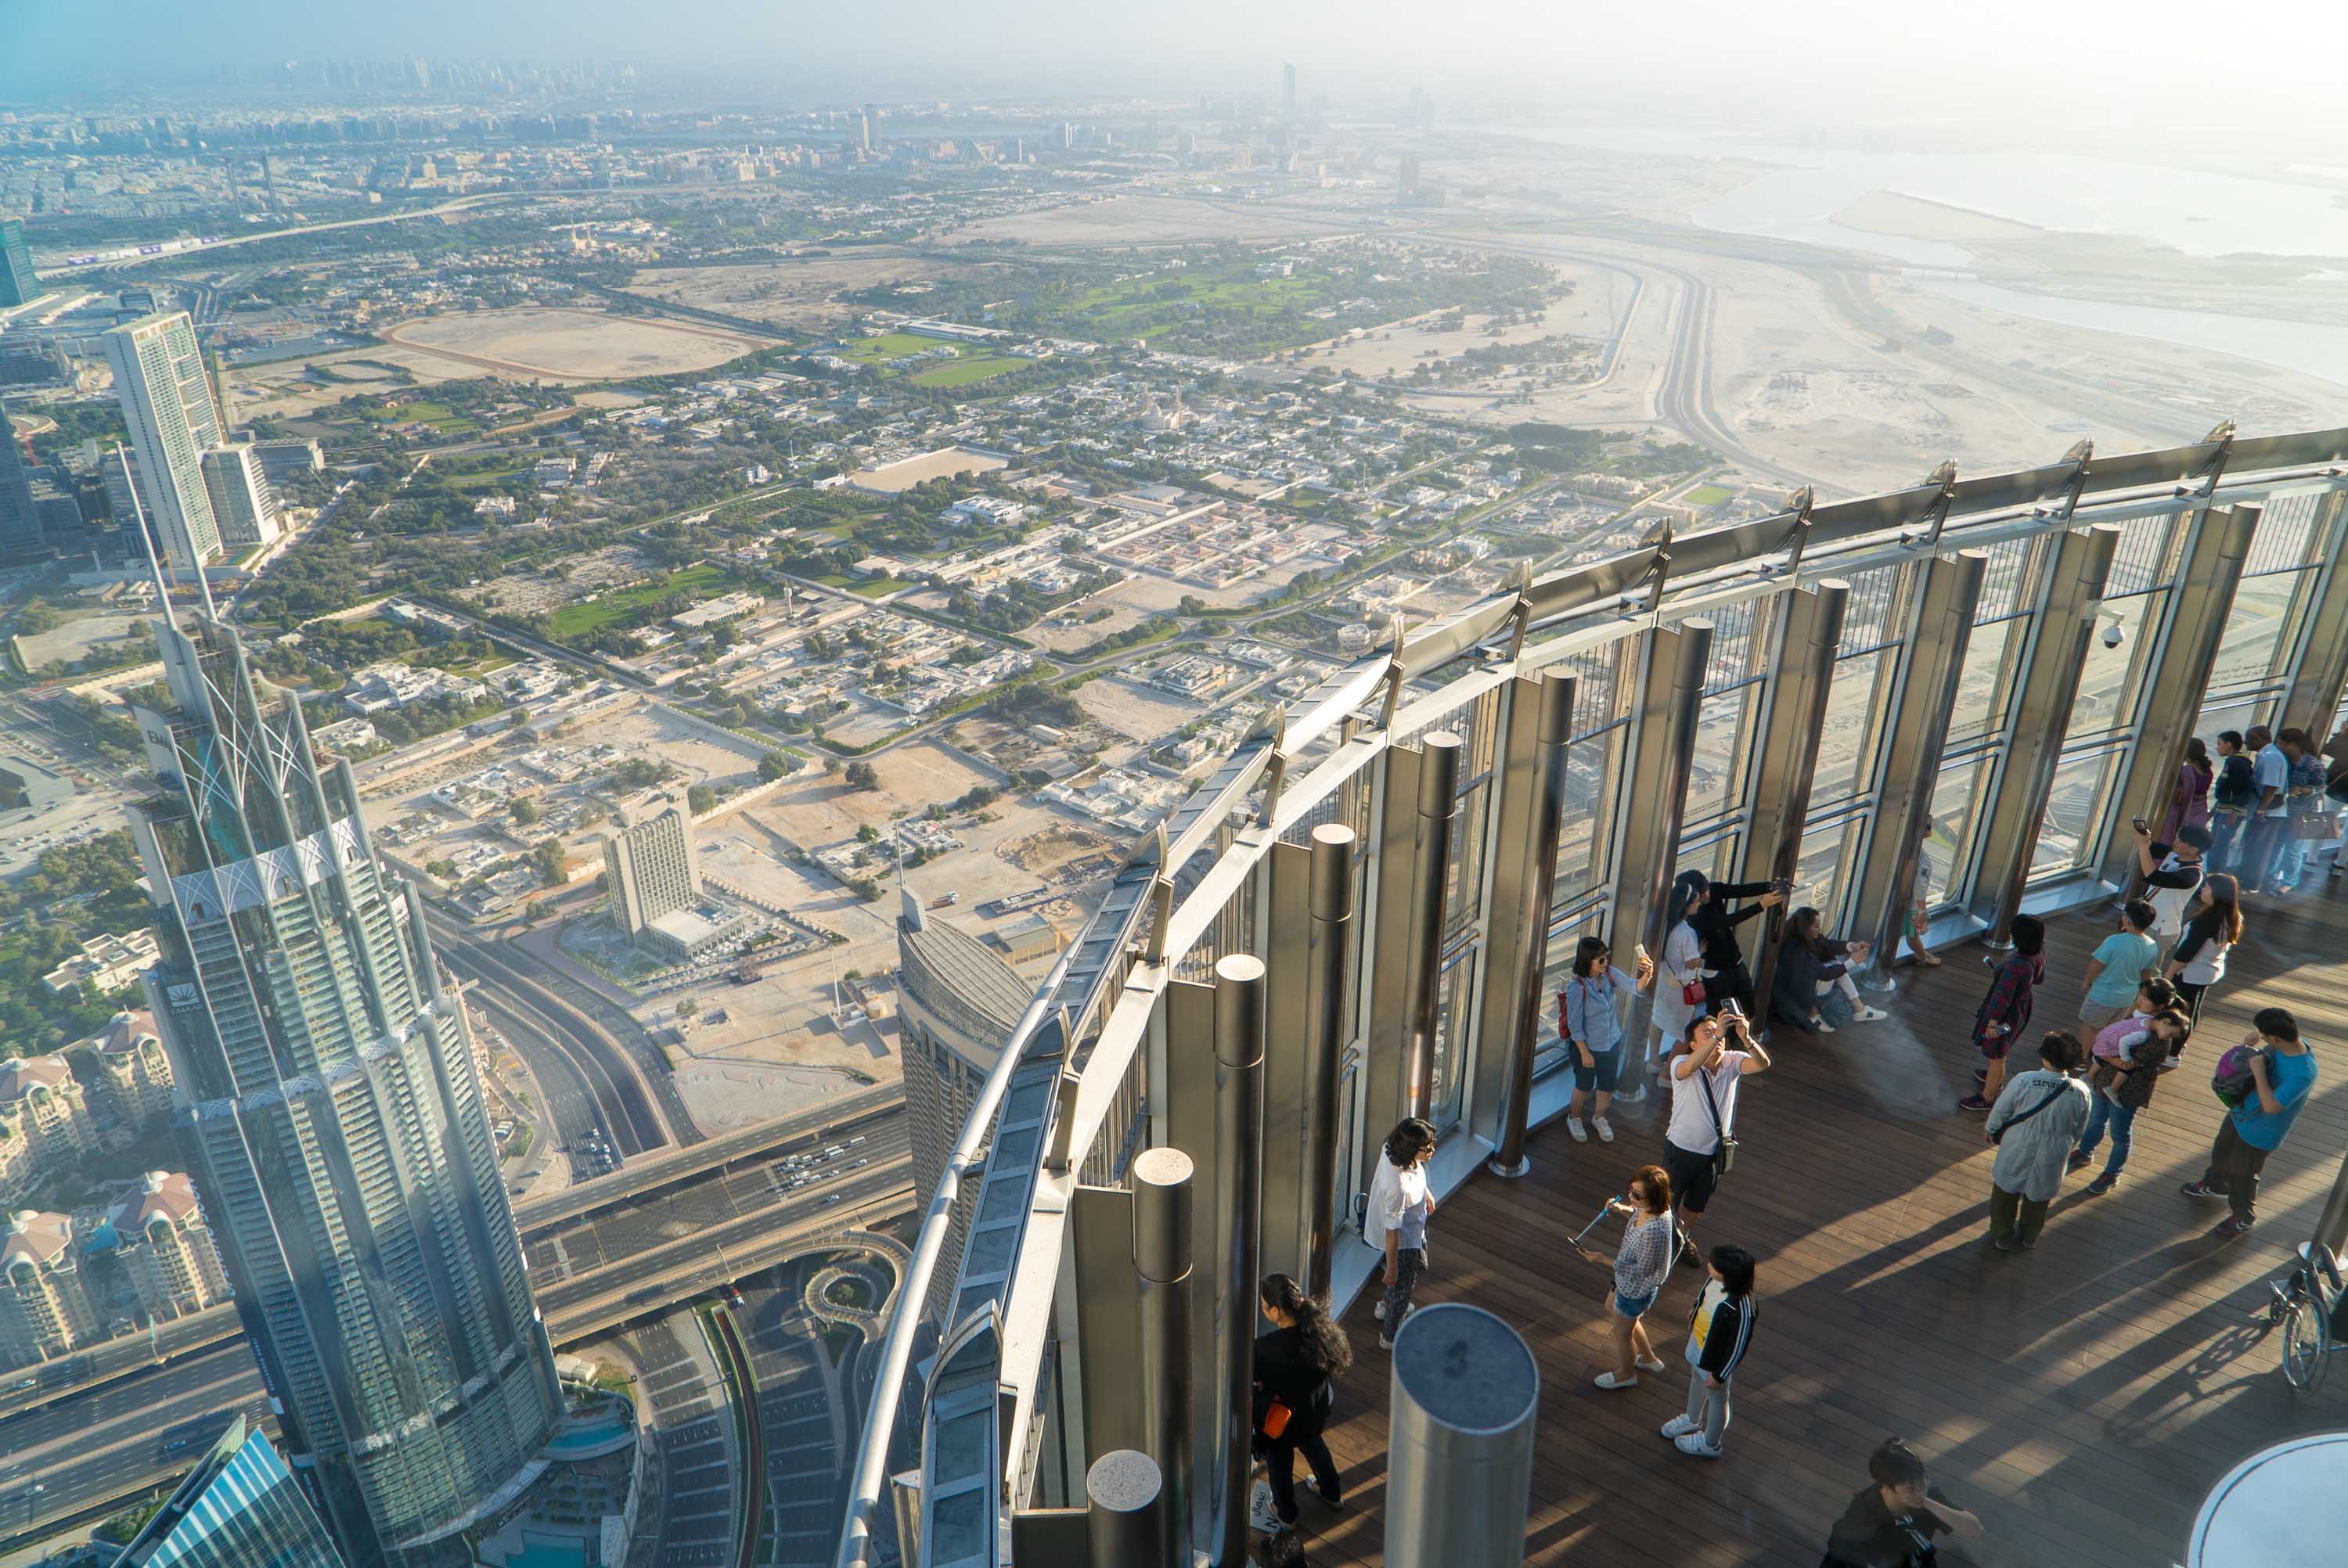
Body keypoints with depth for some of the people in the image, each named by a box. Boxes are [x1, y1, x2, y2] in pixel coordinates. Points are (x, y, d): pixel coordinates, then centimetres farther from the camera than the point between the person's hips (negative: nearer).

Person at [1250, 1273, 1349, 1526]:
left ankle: (1286, 1512, 51)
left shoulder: (1265, 1349, -39)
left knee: (1279, 1462, 27)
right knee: (1313, 1444, 36)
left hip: (1282, 1420, -4)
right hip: (1316, 1413, 4)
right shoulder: (1320, 1328, -25)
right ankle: (1332, 1492, 59)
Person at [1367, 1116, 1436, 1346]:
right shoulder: (1397, 1187, -45)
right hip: (1403, 1241, -8)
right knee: (1402, 1286, 19)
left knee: (1419, 1266, 35)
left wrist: (1425, 1191, 21)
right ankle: (1390, 1337, 47)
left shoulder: (1394, 1150, -22)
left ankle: (1386, 1306, 61)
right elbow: (1392, 1232, -32)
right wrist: (1391, 1269, -19)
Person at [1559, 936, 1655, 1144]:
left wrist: (1647, 975, -37)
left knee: (1607, 1086, 21)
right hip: (1588, 1047, -5)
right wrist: (1584, 1053, -16)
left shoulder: (1609, 974, -12)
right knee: (1584, 1087, 17)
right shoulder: (1577, 988, -27)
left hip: (1612, 1044, 5)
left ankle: (1600, 1118, 48)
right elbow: (1575, 1025, -20)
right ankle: (1574, 1119, 44)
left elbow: (1635, 987, -16)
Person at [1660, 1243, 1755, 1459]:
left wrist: (1719, 1376, -15)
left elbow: (1739, 1346, -28)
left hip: (1716, 1360, -7)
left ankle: (1710, 1444, 51)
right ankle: (1693, 1420, 63)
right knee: (1697, 1381, 33)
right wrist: (1694, 1312, 21)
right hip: (1698, 1346, 7)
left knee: (1717, 1399, 23)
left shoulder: (1741, 1311, -43)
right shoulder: (1717, 1280, -23)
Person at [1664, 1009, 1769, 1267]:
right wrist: (1717, 1035, -53)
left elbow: (1763, 1064, -30)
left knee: (1696, 1208, 25)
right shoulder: (1681, 1063, -21)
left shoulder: (1732, 1062, -11)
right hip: (1681, 1150, -4)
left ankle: (1682, 1239, 53)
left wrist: (1746, 1038, -49)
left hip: (1714, 1152, 4)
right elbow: (1691, 1066, -46)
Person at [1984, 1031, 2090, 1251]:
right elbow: (2077, 1132, -4)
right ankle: (2029, 1238, 50)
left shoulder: (2023, 1082, -29)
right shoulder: (2081, 1092, -21)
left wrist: (1993, 1134, 7)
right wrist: (2066, 1149, 17)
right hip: (2051, 1159, 2)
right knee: (2038, 1197, 28)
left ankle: (2002, 1237, 42)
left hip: (2016, 1153, -2)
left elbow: (1999, 1113, -14)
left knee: (2006, 1193, 23)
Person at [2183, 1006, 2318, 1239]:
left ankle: (2243, 1218, 44)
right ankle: (2214, 1185, 62)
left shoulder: (2302, 1073, -40)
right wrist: (2248, 1045, -18)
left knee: (2242, 1174, 17)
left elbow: (2271, 1106, -42)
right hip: (2240, 1114, 8)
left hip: (2259, 1133, -8)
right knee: (2220, 1152, 32)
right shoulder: (2290, 1042, -15)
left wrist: (2259, 1071, -40)